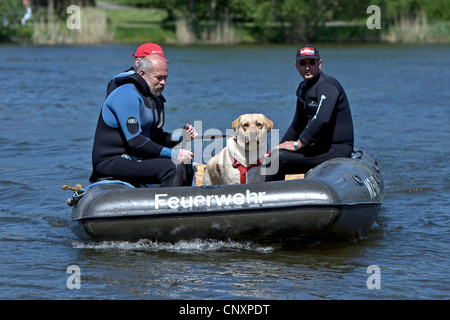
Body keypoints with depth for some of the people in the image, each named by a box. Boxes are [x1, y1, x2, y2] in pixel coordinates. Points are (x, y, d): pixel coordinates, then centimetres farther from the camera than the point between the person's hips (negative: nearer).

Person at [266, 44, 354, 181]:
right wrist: (278, 148, 13)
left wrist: (297, 144, -21)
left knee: (278, 158, -21)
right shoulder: (303, 88, 15)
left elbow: (321, 120, -29)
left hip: (337, 149, -10)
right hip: (320, 146, 10)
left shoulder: (327, 86, -15)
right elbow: (296, 126, 23)